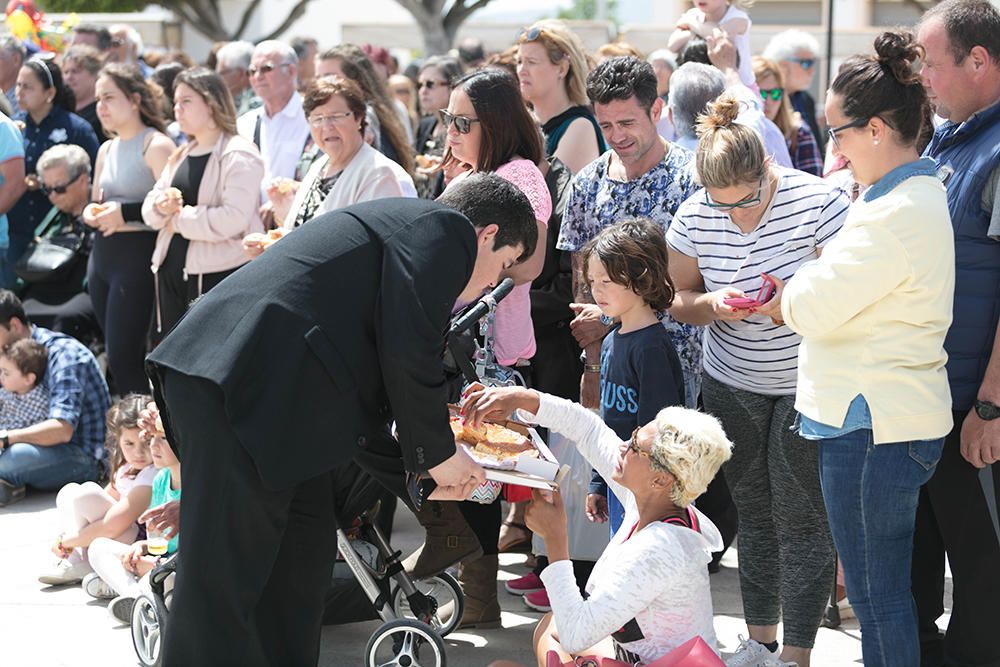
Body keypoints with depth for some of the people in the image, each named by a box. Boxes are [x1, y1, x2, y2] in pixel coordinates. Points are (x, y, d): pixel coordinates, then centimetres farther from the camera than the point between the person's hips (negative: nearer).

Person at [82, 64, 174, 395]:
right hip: (102, 254, 8)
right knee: (117, 353, 11)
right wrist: (92, 212, 6)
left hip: (138, 253, -8)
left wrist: (126, 212, -21)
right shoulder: (106, 150, 16)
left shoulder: (156, 145, -9)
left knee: (123, 356, -10)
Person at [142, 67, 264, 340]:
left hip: (219, 274, -8)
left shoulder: (239, 156, -10)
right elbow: (149, 211, 15)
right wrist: (161, 205, -10)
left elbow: (233, 219, -23)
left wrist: (180, 219, -12)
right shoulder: (181, 156, 16)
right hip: (173, 269, 8)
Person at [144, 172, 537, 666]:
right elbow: (409, 351, -11)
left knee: (301, 558, 15)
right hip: (242, 383, -10)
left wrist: (424, 474, 29)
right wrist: (437, 453, 2)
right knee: (224, 577, -8)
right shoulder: (446, 226, 4)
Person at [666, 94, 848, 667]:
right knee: (754, 515, 13)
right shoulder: (695, 217, -6)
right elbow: (678, 299, 4)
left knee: (802, 522, -3)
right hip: (733, 384, 4)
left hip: (809, 385, -4)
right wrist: (712, 305, -17)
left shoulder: (818, 202, -18)